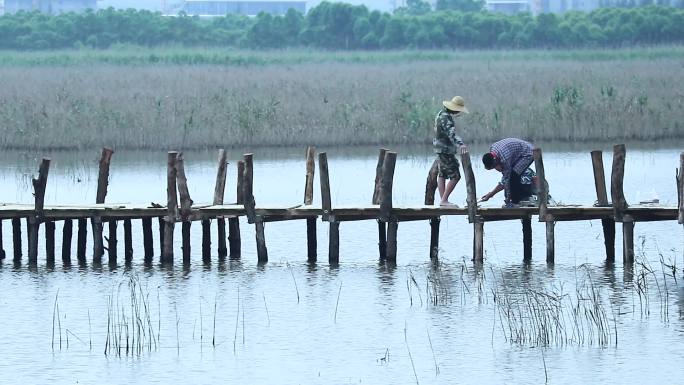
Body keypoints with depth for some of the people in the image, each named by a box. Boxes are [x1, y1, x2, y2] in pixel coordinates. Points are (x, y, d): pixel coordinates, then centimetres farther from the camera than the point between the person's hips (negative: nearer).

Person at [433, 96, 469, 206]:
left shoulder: (441, 113, 9)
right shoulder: (446, 118, -23)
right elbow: (452, 133, -39)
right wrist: (460, 144, -54)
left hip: (440, 149, 11)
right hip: (446, 150, -11)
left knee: (442, 175, 14)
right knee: (455, 176, -9)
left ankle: (442, 200, 18)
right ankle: (444, 200, -12)